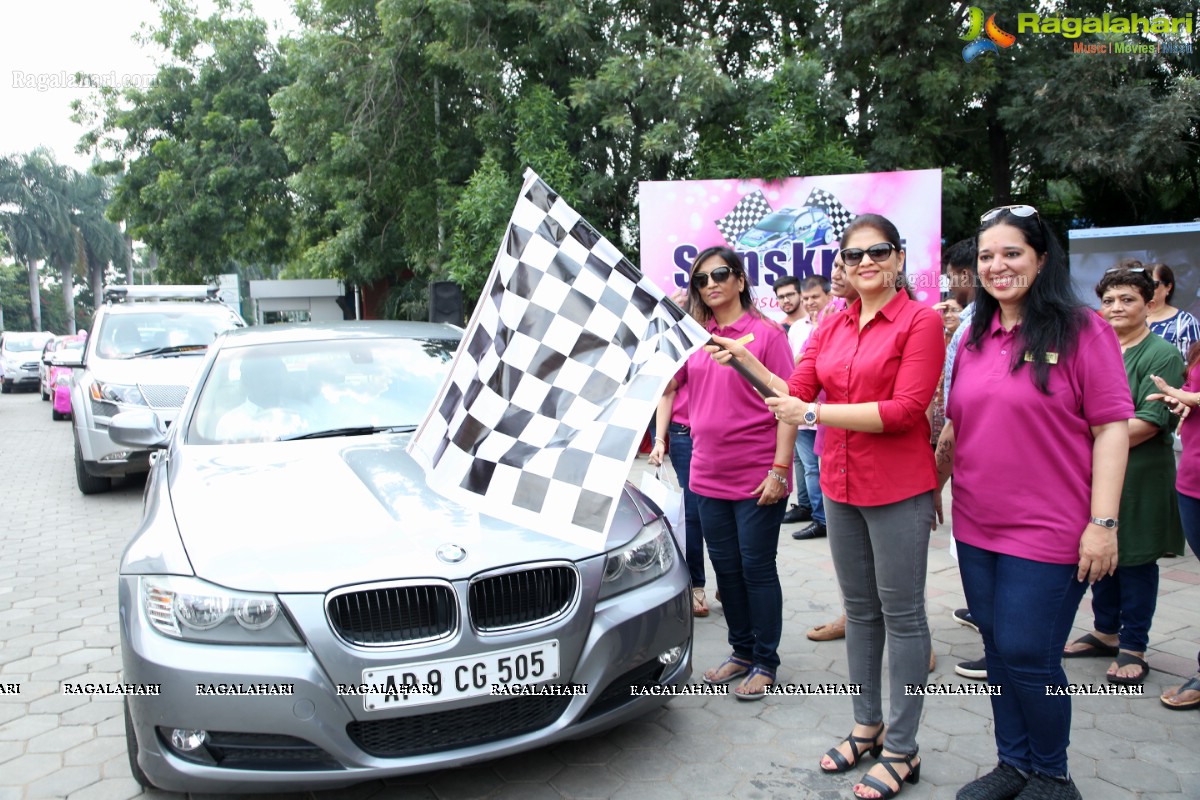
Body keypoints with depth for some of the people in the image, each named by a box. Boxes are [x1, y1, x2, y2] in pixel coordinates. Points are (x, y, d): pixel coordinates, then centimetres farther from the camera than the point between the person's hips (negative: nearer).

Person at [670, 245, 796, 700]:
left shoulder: (766, 333, -8)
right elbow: (666, 385, 20)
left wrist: (780, 468, -15)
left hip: (757, 478, -5)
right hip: (708, 474, 5)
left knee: (757, 568, 4)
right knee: (725, 568, 14)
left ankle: (765, 662, 20)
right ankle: (741, 651, 31)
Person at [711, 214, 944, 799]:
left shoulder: (921, 321, -9)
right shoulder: (832, 326, 9)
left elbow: (905, 410, -18)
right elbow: (796, 392, 5)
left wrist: (814, 413, -19)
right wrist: (747, 363, -9)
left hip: (897, 488, -6)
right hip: (841, 485, 6)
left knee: (902, 614, 4)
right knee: (859, 610, 17)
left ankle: (902, 750, 18)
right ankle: (867, 726, 33)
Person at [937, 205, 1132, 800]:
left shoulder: (1081, 329, -7)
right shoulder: (975, 339, 10)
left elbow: (1111, 426, -11)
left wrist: (1103, 522, -16)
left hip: (1047, 529, -6)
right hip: (976, 526, 6)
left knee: (1027, 655, 0)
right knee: (997, 648, 13)